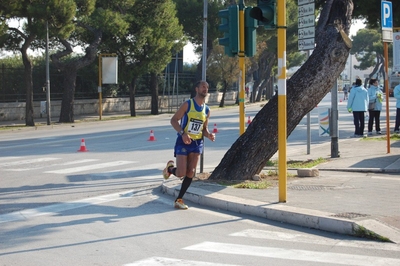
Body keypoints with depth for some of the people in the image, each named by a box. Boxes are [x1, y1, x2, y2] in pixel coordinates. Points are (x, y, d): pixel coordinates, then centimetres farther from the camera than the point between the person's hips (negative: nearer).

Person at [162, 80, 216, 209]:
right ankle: (170, 168, 24)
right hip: (183, 142, -5)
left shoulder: (207, 110, 9)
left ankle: (179, 200, 8)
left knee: (190, 173, -2)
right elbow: (174, 120, -9)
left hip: (197, 143, 5)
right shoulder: (188, 104, -8)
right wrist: (183, 133, -24)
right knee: (181, 173, -11)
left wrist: (209, 135, -6)